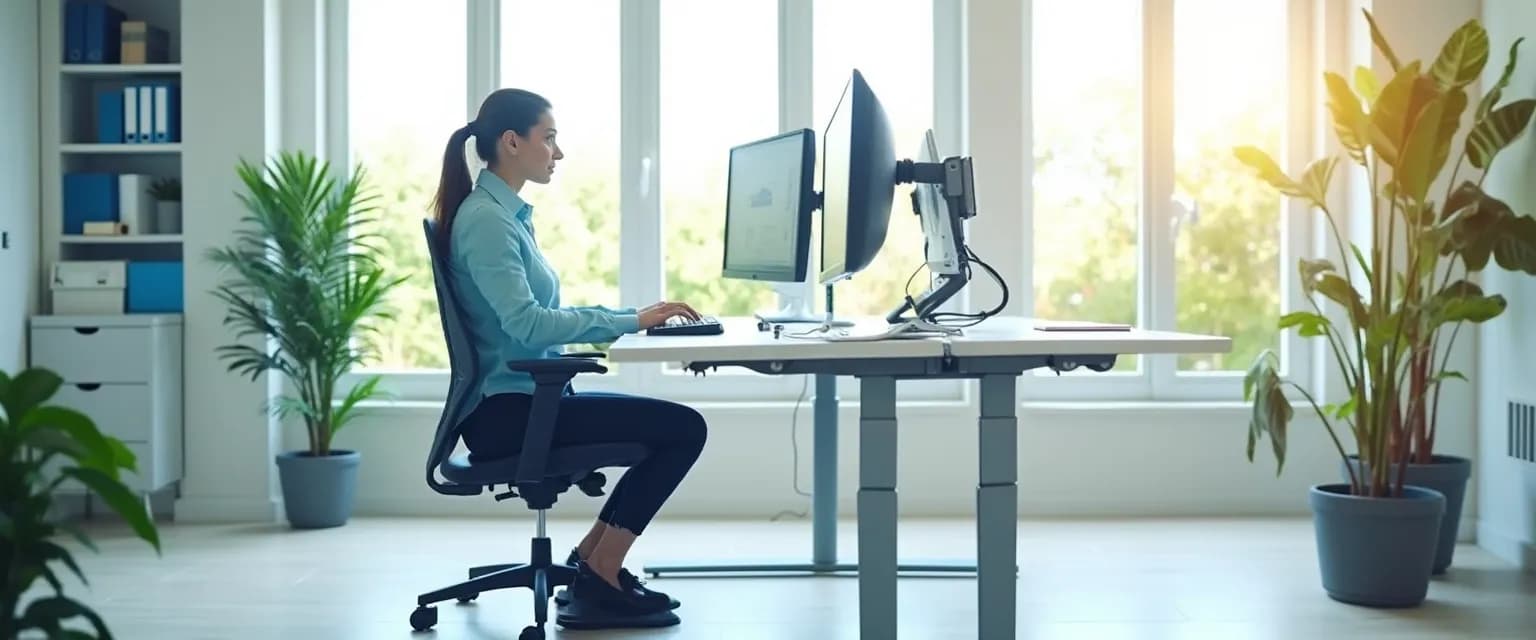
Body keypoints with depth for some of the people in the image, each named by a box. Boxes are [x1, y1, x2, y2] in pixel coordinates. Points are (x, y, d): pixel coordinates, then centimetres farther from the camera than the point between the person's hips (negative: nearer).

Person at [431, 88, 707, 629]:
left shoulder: (509, 215, 16)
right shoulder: (485, 219, -15)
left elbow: (544, 313, 17)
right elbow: (527, 324, -25)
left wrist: (635, 317, 5)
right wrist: (629, 322, -18)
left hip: (526, 398, 10)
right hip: (508, 412, -10)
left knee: (678, 425, 11)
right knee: (683, 427, -13)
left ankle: (589, 560, 13)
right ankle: (598, 577, -4)